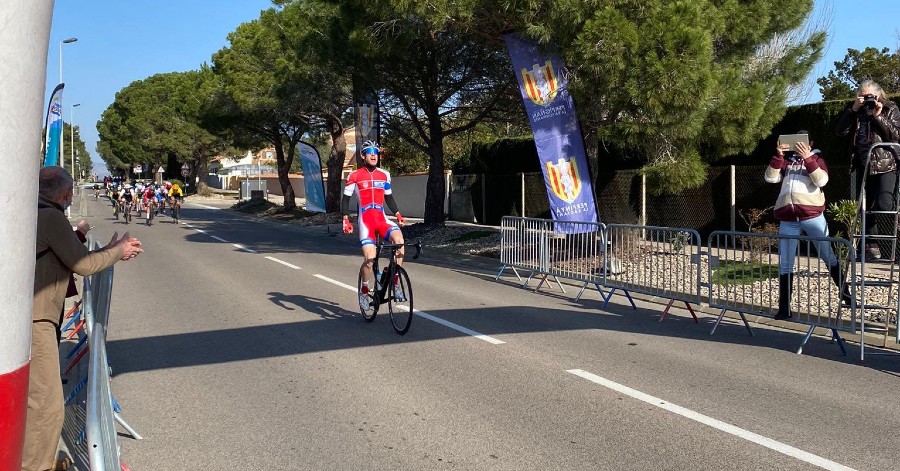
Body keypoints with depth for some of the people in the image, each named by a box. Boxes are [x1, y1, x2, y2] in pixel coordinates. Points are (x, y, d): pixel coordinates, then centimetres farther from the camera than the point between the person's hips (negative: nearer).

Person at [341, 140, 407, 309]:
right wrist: (346, 220, -6)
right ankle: (364, 290, 11)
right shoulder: (355, 176, 1)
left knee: (398, 238, -29)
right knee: (369, 259, -17)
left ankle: (396, 282, -17)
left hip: (382, 220, 3)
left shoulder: (384, 175, 12)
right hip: (365, 221, -3)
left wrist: (398, 214, 11)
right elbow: (345, 199, 5)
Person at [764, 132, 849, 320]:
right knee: (785, 263, 1)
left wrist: (807, 158, -15)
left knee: (828, 256, 5)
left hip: (812, 215, -2)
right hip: (787, 219, 2)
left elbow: (822, 180, -7)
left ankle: (844, 292, 22)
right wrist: (778, 155, -7)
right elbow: (770, 178, 4)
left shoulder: (816, 159, 12)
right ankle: (784, 307, 4)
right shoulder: (786, 161, 19)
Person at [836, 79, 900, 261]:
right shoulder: (856, 111, 11)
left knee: (883, 206, -20)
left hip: (885, 165, -4)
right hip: (863, 165, 4)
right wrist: (853, 109, -9)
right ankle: (872, 245, 13)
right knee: (865, 208, 4)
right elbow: (841, 131, -1)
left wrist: (879, 116, -15)